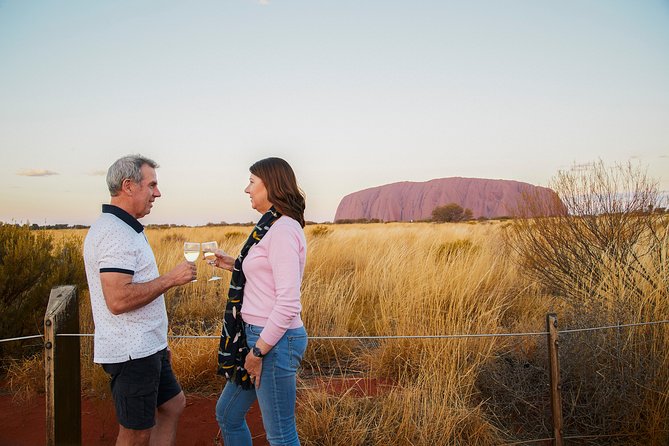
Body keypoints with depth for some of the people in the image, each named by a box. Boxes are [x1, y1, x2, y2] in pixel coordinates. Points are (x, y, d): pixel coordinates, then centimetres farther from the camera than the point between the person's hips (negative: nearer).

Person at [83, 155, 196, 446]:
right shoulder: (116, 233, -21)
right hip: (131, 354, -10)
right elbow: (118, 300, -30)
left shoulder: (124, 228, 13)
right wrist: (171, 279, -20)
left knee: (173, 405, 21)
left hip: (145, 348, 10)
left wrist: (158, 343, 23)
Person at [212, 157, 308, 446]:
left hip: (276, 340, -10)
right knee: (227, 414, 22)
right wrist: (235, 265, 12)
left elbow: (288, 303, -24)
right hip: (259, 335, 10)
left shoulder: (283, 230, -19)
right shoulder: (273, 227, 12)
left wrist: (258, 351, -19)